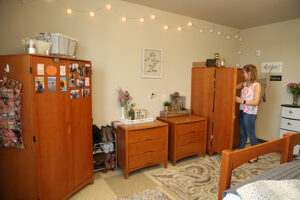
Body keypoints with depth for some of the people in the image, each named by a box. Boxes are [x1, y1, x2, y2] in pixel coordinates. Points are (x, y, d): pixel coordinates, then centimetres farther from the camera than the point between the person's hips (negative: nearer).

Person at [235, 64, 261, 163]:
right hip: (242, 112, 7)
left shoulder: (257, 85, -13)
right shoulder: (244, 84, 8)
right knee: (242, 134, 17)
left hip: (250, 114, -7)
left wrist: (242, 101, -25)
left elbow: (256, 102, -18)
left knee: (251, 135, 4)